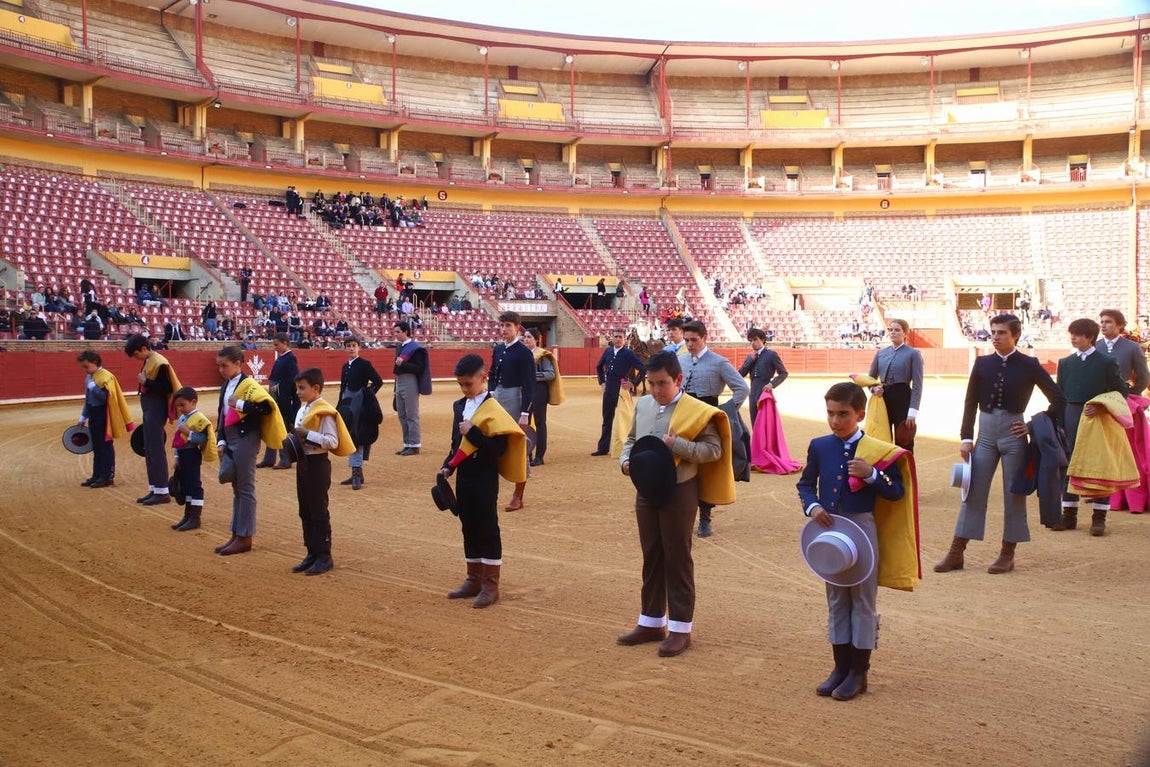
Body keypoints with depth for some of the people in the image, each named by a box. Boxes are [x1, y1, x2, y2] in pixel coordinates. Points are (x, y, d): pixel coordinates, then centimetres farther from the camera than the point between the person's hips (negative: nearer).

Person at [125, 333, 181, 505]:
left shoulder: (159, 363, -16)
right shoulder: (148, 361, 13)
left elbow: (166, 388, -21)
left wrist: (145, 381, -19)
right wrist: (143, 381, 2)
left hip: (157, 410, -10)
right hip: (149, 409, 10)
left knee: (156, 450, -8)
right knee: (148, 450, 13)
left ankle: (162, 492, -4)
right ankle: (154, 489, 19)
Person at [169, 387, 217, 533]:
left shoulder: (199, 418, -13)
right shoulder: (181, 419, 14)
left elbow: (203, 438, -21)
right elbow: (177, 439, 18)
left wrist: (188, 432, -26)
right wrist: (177, 457, 14)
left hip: (192, 455, -9)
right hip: (182, 455, 9)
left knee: (194, 485, -4)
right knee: (185, 485, 15)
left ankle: (195, 518, 0)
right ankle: (187, 516, 23)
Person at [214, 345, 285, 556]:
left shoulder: (248, 384, -12)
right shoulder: (226, 386, 14)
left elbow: (267, 406, -25)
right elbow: (222, 416, 18)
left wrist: (240, 404, -22)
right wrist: (221, 441, 9)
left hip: (245, 441, -9)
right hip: (230, 441, 9)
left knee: (245, 489, -3)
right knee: (236, 489, 14)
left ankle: (245, 538, 3)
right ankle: (236, 535, 21)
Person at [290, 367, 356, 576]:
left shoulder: (324, 412, -16)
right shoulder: (302, 410, 12)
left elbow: (332, 441, -22)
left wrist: (307, 434, -24)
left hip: (317, 463, -9)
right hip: (302, 462, 9)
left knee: (319, 512, -2)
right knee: (305, 512, 13)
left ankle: (324, 556, 7)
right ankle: (312, 553, 22)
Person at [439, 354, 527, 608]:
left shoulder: (492, 409, -13)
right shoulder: (459, 406, 10)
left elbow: (499, 447, -20)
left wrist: (472, 432, -23)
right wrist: (447, 466, 6)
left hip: (484, 478, -7)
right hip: (463, 477, 7)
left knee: (488, 530, 0)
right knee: (469, 529, 14)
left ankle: (491, 585, 8)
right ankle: (474, 579, 25)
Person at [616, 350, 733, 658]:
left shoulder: (695, 411, -11)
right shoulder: (642, 405, 7)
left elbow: (714, 449, -14)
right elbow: (631, 440, 17)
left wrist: (678, 445, -25)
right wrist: (626, 461, -2)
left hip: (679, 492, -6)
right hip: (646, 491, 6)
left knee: (677, 559, 3)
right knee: (651, 557, 15)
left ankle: (681, 628, 13)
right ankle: (651, 623, 26)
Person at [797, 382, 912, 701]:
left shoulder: (877, 450, -7)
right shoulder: (819, 447, 2)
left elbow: (897, 492, -7)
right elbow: (806, 483, 10)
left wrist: (871, 474, -22)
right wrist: (811, 506, -9)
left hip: (862, 530, -4)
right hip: (828, 530, 4)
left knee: (862, 600, 5)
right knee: (836, 600, 13)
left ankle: (859, 672, 15)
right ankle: (841, 667, 24)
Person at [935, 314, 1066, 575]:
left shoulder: (1029, 365, -3)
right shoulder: (982, 363, 4)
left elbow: (1059, 399, 2)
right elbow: (970, 402, 6)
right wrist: (966, 438, 1)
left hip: (1013, 433, -2)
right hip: (985, 433, 2)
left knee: (1014, 494, 5)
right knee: (973, 492, 4)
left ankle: (1007, 554, 16)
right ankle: (956, 553, 7)